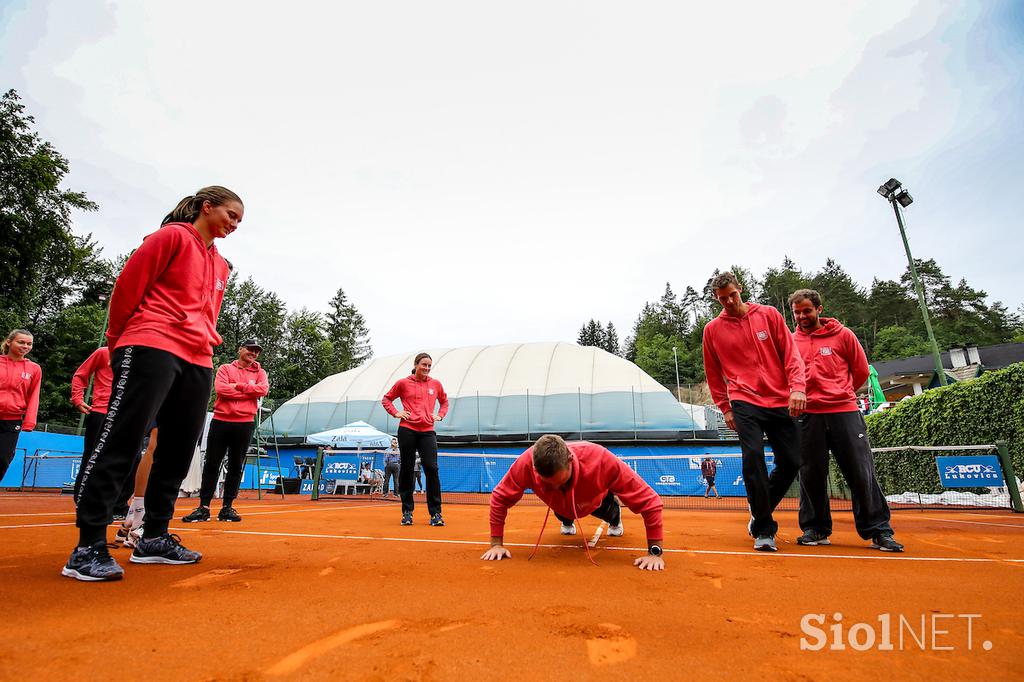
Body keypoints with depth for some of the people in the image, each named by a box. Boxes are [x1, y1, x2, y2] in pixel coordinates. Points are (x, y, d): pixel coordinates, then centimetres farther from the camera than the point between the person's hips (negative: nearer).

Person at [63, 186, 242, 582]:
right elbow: (128, 284, 1)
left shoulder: (221, 266, 23)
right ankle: (88, 547, -4)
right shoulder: (173, 236, 3)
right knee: (121, 441, -10)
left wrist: (205, 342, 14)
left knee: (178, 451, 6)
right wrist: (118, 339, 7)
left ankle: (154, 538, 15)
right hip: (152, 347, -7)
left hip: (198, 362, 7)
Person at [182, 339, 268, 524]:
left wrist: (238, 386, -9)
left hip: (245, 424, 1)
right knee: (211, 465, 2)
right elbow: (220, 388, -9)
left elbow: (263, 389, -8)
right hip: (220, 421, 0)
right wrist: (249, 391, -9)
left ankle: (227, 507, 12)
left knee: (236, 467, 5)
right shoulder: (225, 368, 9)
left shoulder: (259, 372, 12)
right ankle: (203, 508, 10)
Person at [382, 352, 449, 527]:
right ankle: (407, 512, 18)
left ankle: (435, 514, 0)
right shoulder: (403, 383, 5)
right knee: (407, 469, 6)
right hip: (407, 430, -1)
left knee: (432, 469, -8)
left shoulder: (435, 384, 10)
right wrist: (396, 413, 2)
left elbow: (444, 401, 28)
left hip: (427, 431, 1)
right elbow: (386, 399, 17)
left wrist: (440, 415, 11)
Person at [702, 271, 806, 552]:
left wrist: (797, 387, -10)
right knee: (753, 457, -16)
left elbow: (791, 353, 4)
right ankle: (764, 529, 0)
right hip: (745, 403, -2)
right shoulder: (712, 329, 5)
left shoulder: (769, 315, 6)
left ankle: (760, 510, 28)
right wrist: (725, 408, 6)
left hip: (781, 402, 2)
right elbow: (713, 373, 10)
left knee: (791, 462, 2)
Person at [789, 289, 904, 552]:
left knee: (862, 472, 0)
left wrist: (840, 393, 13)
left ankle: (878, 531, 13)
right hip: (808, 415, 1)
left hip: (845, 412, -1)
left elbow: (861, 370, 12)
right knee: (812, 475, 4)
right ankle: (815, 529, 16)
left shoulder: (842, 335, 6)